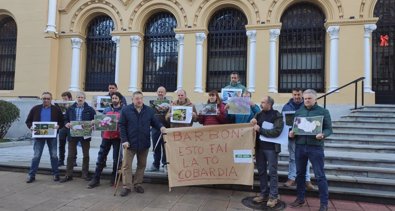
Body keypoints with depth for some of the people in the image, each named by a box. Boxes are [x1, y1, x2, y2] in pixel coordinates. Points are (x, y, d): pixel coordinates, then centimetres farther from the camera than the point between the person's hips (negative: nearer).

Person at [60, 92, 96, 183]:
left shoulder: (89, 109, 0)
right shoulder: (70, 109, 6)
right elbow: (65, 119, 13)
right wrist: (66, 124, -8)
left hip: (85, 134, -1)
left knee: (86, 155, 7)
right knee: (71, 155, 5)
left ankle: (85, 174, 19)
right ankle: (68, 175, 14)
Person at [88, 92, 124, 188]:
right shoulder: (106, 110, 13)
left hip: (117, 137, -4)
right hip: (106, 136, 4)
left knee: (116, 158, 5)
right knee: (101, 157, 4)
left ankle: (113, 179, 20)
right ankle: (96, 179, 13)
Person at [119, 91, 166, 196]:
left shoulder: (149, 111, 1)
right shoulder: (126, 110, -5)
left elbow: (155, 121, 7)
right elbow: (122, 126, -4)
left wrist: (161, 127, -15)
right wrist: (124, 140, -11)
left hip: (144, 143, 3)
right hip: (130, 143, -2)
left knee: (142, 165, 13)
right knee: (126, 165, 1)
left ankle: (137, 184, 28)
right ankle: (127, 186, 12)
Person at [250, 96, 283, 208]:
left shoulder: (277, 116, -6)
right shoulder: (259, 114, 8)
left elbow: (276, 132, -18)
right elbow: (253, 128, 12)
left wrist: (260, 129, -18)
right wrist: (252, 123, -10)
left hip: (271, 148, -5)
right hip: (259, 147, 5)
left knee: (272, 172, 2)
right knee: (261, 171, 10)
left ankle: (273, 196, 9)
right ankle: (264, 194, 21)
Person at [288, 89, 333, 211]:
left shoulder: (323, 112, 2)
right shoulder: (298, 112, 12)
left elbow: (329, 129, -2)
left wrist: (323, 135, -22)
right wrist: (291, 133, -5)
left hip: (315, 147, -4)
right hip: (300, 146, 4)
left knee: (320, 176, 0)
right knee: (300, 173, 12)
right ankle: (300, 198, 27)